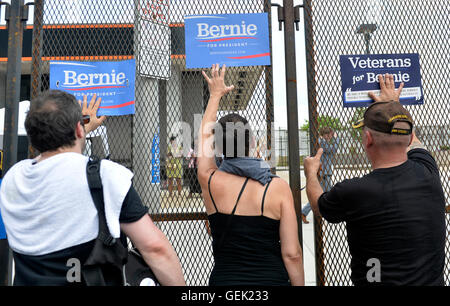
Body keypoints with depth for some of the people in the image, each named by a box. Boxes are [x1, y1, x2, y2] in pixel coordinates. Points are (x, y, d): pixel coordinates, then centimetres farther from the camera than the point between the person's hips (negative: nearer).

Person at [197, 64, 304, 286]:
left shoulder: (210, 181, -9)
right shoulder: (278, 188, -13)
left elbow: (204, 136, 10)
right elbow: (291, 253, -11)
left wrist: (215, 95, 23)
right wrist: (299, 283, 5)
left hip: (223, 278, 1)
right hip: (272, 279, 0)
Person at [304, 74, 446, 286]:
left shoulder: (351, 192, -24)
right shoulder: (427, 172, -11)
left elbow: (318, 206, -1)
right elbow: (411, 141, 13)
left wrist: (311, 172, 17)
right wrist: (394, 105, 29)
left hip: (376, 281, -4)